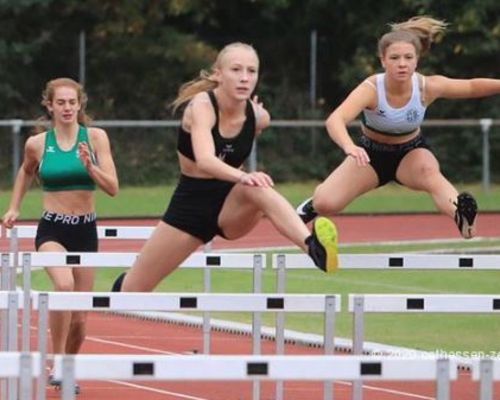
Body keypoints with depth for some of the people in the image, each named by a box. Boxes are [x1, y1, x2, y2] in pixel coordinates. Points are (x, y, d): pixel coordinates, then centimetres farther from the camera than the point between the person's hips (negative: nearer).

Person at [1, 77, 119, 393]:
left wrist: (90, 166, -21)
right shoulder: (37, 143, -1)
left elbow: (112, 188, -6)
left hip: (86, 230, 2)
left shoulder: (95, 137, -2)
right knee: (65, 284, -33)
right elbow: (26, 172, 22)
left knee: (79, 319, 6)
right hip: (52, 229, -2)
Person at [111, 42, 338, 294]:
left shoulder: (259, 117, -7)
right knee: (135, 287, 7)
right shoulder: (201, 105, -22)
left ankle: (312, 246, -58)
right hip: (191, 204, -2)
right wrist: (242, 176, -58)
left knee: (257, 188, -36)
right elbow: (204, 160, -44)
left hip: (231, 206, 2)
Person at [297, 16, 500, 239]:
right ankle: (313, 205, 25)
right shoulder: (371, 89, -33)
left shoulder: (428, 87, -25)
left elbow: (472, 87, -9)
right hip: (371, 153, 0)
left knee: (428, 171, -37)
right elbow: (335, 120, -48)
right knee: (326, 204, -13)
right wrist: (349, 147, -68)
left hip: (411, 153, 0)